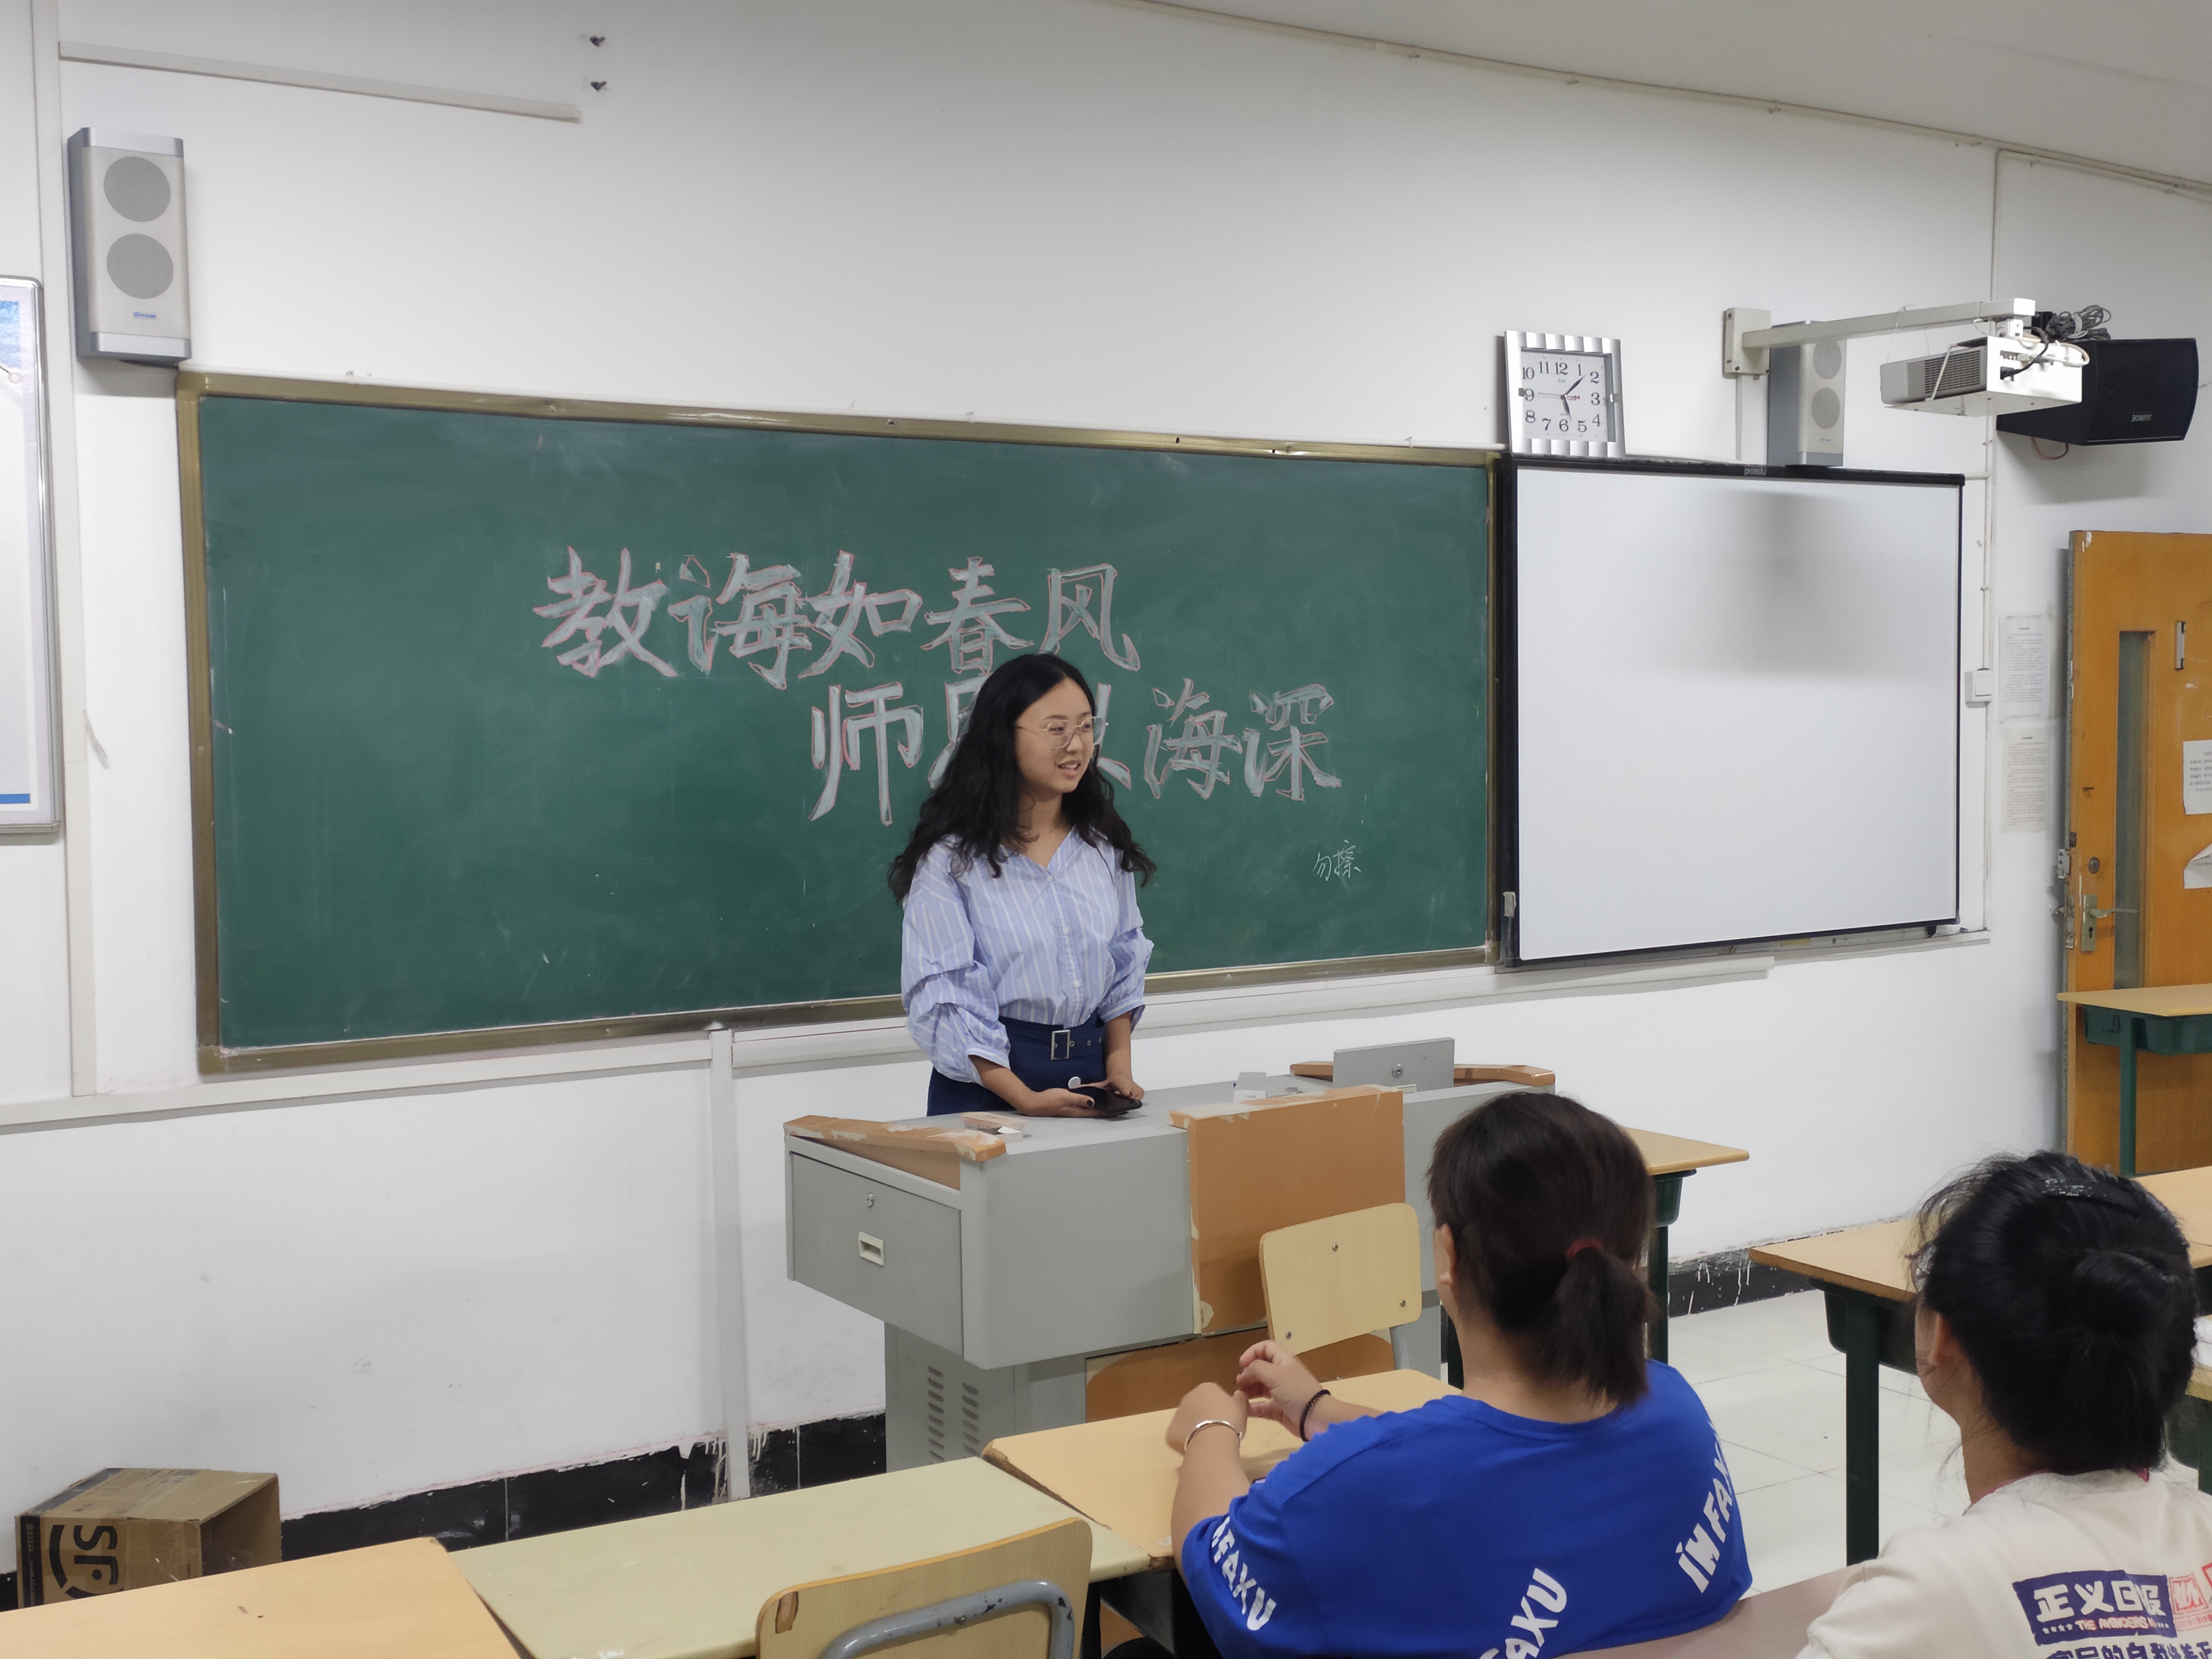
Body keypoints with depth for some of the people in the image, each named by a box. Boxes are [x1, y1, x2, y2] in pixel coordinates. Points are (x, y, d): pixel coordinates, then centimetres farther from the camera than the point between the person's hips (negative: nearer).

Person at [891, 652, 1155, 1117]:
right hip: (988, 1082, -4)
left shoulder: (1106, 846, 8)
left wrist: (1119, 1063, 1)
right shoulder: (951, 858, -9)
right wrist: (1025, 1099, -20)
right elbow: (941, 995, -13)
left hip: (1090, 1069, 4)